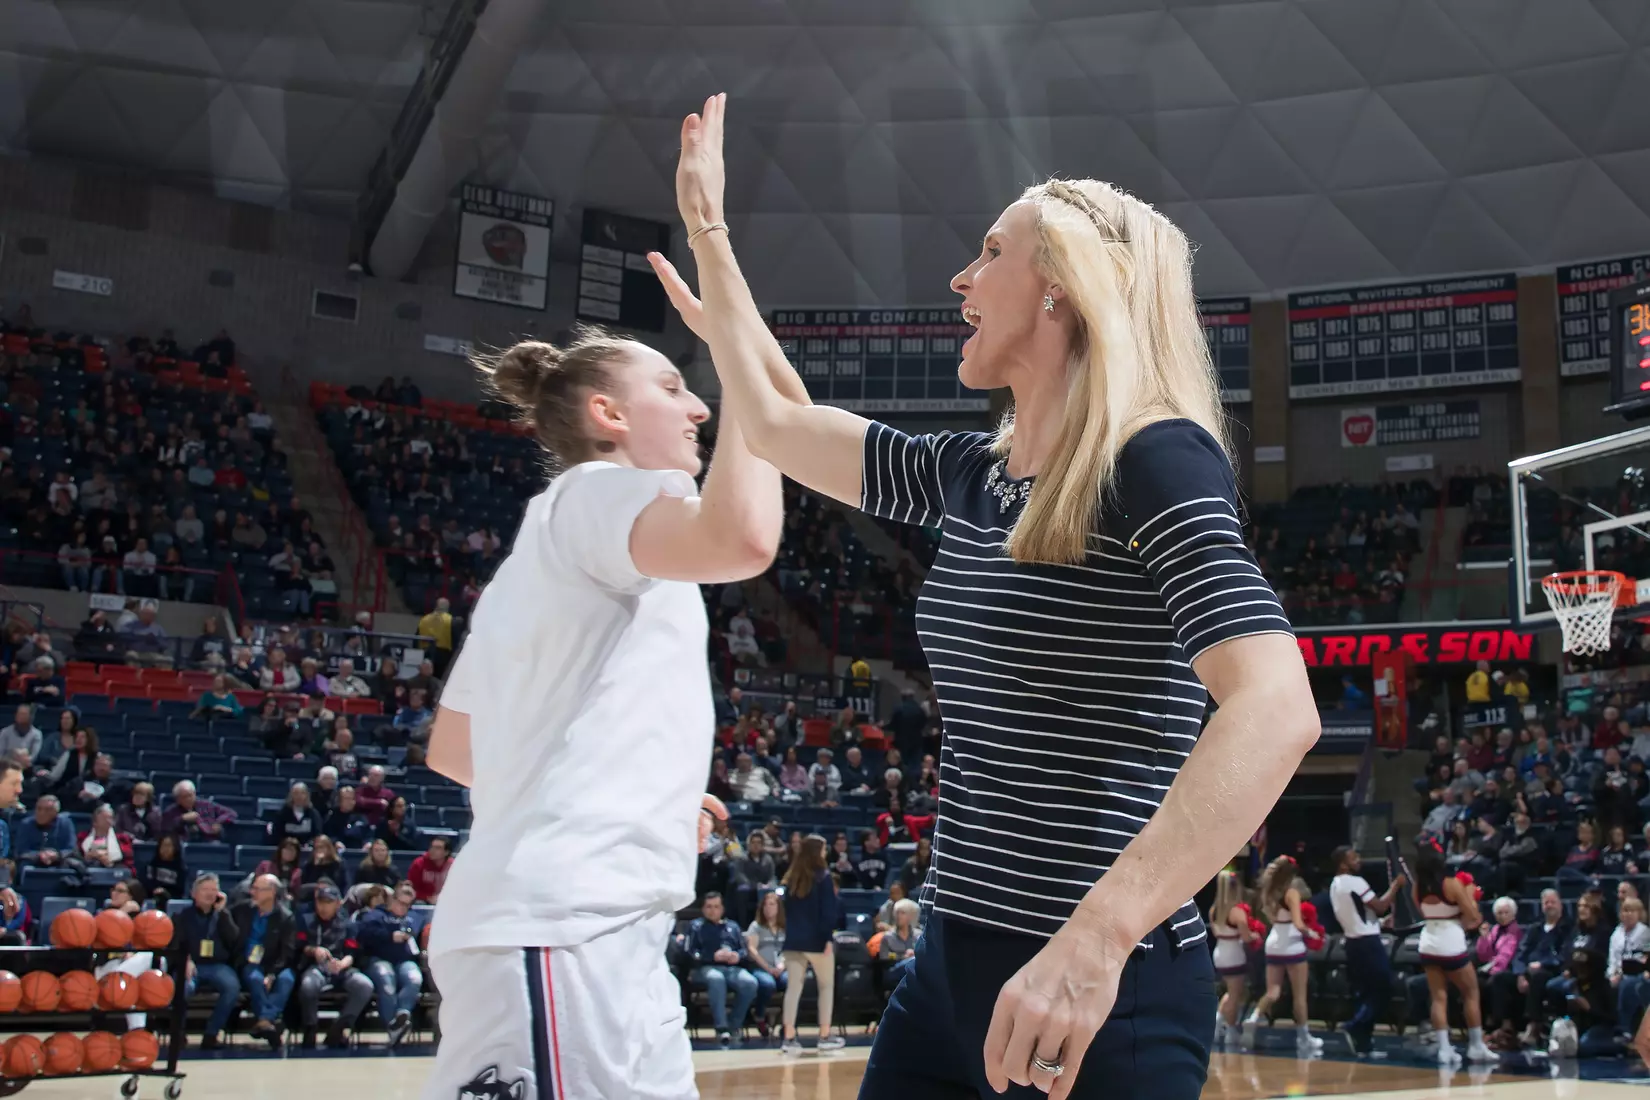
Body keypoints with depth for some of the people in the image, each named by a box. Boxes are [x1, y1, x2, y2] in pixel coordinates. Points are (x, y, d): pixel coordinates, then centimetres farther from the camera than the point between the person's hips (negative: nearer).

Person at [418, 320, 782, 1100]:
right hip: (563, 925, -11)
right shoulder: (599, 490, -3)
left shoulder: (542, 546, 24)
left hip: (568, 920, 11)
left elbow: (449, 750, 29)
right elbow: (743, 539, -27)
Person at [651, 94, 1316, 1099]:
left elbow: (1277, 709, -27)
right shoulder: (972, 475, 9)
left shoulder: (1156, 460, -14)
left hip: (1107, 989, -7)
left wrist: (1096, 938, -36)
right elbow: (779, 422, 24)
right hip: (954, 963, 8)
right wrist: (707, 232, 24)